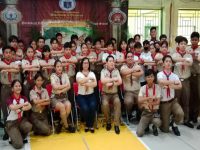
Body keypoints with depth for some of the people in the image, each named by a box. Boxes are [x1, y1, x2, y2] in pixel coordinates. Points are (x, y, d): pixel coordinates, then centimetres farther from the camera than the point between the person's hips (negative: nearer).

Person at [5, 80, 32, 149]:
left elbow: (29, 106, -16)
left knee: (28, 126, -31)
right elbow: (12, 107, -34)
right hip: (11, 122, -5)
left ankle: (21, 138, 1)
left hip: (21, 119, 5)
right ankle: (14, 138, 18)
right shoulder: (10, 99, -13)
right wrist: (24, 104, -22)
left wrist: (20, 109, -29)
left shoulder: (23, 98, 1)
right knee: (19, 145, -19)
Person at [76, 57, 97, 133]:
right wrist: (89, 78, -14)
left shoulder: (92, 73, 10)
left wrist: (85, 84, -17)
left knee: (93, 106, -28)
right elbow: (80, 81, -21)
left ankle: (91, 125, -7)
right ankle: (87, 124, 0)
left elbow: (95, 84, -7)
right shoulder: (79, 73, 3)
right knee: (85, 108, -29)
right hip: (81, 96, -2)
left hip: (91, 95, 2)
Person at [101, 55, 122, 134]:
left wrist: (111, 83, -17)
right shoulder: (103, 71, -2)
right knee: (105, 104, -31)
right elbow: (103, 81, -21)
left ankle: (116, 125, -24)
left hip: (114, 93, 1)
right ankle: (108, 122, -6)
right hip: (105, 93, -1)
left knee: (117, 102, -30)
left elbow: (120, 82, -7)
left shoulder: (116, 71, 4)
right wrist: (114, 79, -16)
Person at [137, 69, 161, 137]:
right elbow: (139, 100, -17)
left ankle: (154, 127, 3)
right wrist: (150, 97, -28)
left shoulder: (157, 87, -6)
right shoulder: (142, 88, -3)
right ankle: (146, 124, 20)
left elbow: (157, 102, -12)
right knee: (139, 133, -15)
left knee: (157, 122, -36)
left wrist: (145, 103, -17)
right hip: (145, 112, 1)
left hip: (154, 112, 0)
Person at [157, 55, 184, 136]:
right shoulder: (160, 74, -9)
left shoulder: (174, 75, 1)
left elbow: (180, 86, -17)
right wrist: (174, 82, -21)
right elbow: (161, 82, -33)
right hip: (163, 102, -3)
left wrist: (169, 85, -28)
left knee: (180, 113, -29)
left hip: (173, 101, 3)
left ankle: (174, 124, 6)